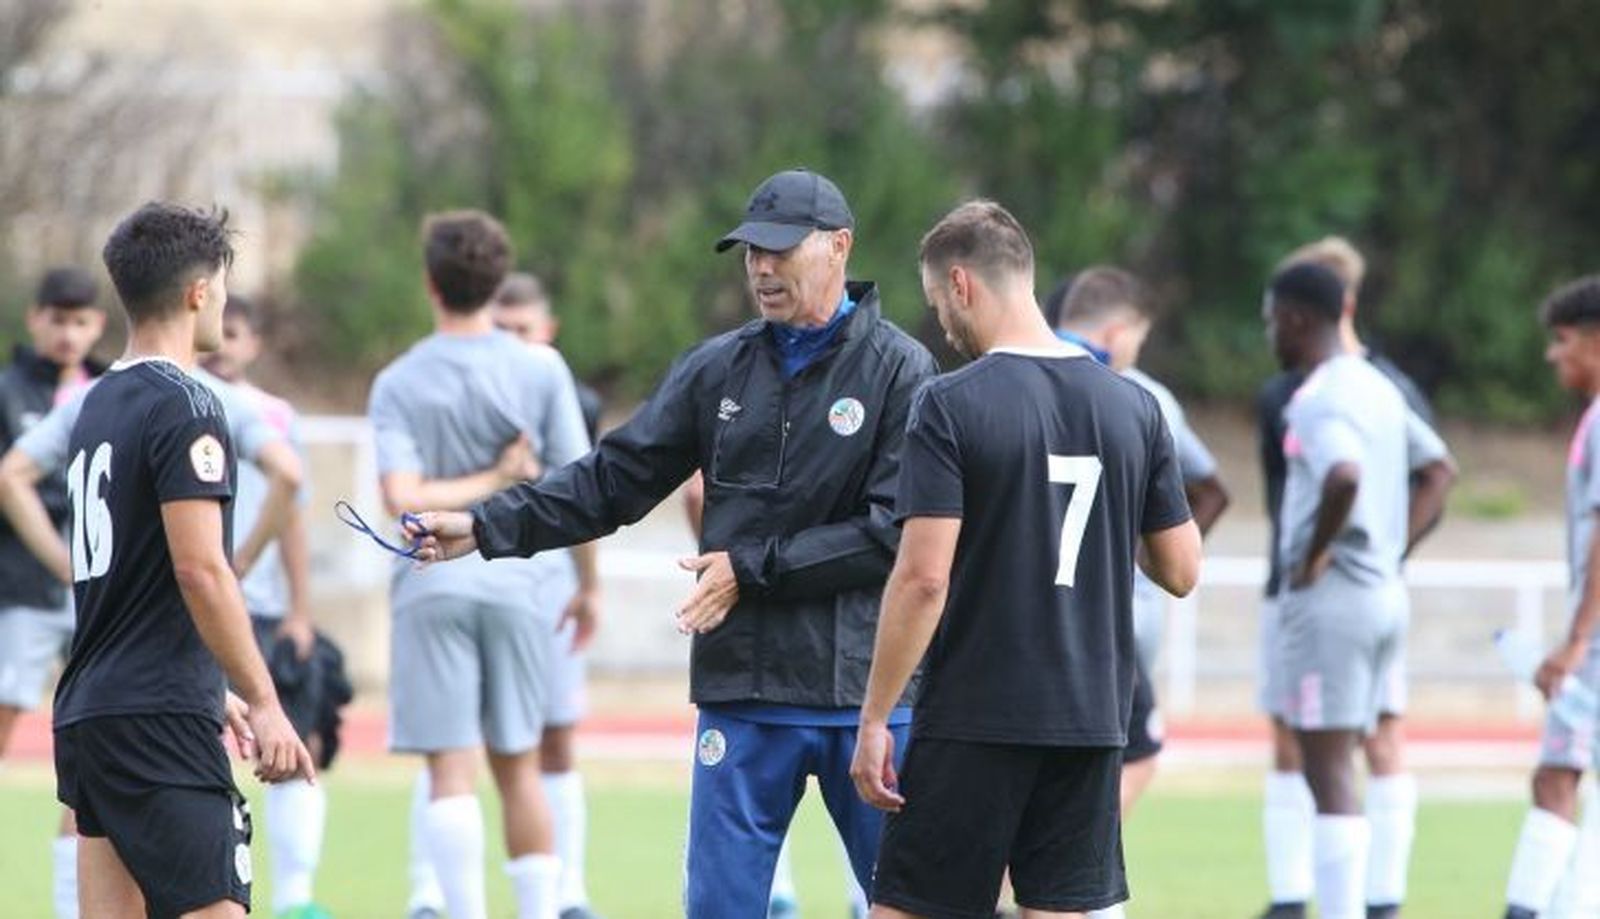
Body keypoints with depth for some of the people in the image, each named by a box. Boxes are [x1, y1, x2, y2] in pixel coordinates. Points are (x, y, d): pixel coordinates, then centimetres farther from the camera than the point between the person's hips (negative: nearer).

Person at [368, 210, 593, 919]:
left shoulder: (398, 383, -2)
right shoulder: (541, 371, -1)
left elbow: (402, 497, -14)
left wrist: (488, 482, -4)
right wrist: (588, 586, 13)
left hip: (434, 587, -2)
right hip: (521, 581, 2)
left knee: (450, 768, -3)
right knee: (517, 765, 13)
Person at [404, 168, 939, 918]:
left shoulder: (900, 371, -4)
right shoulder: (717, 370, 10)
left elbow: (898, 530, -11)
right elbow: (613, 479, 10)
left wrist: (753, 569, -12)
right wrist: (485, 528, -1)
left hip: (867, 692, -4)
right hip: (741, 693, 4)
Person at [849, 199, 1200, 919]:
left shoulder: (949, 407, -10)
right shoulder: (1132, 407, 6)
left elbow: (923, 577, -14)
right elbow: (1180, 570, 9)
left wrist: (873, 720, -9)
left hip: (973, 724, -5)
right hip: (1093, 721, 5)